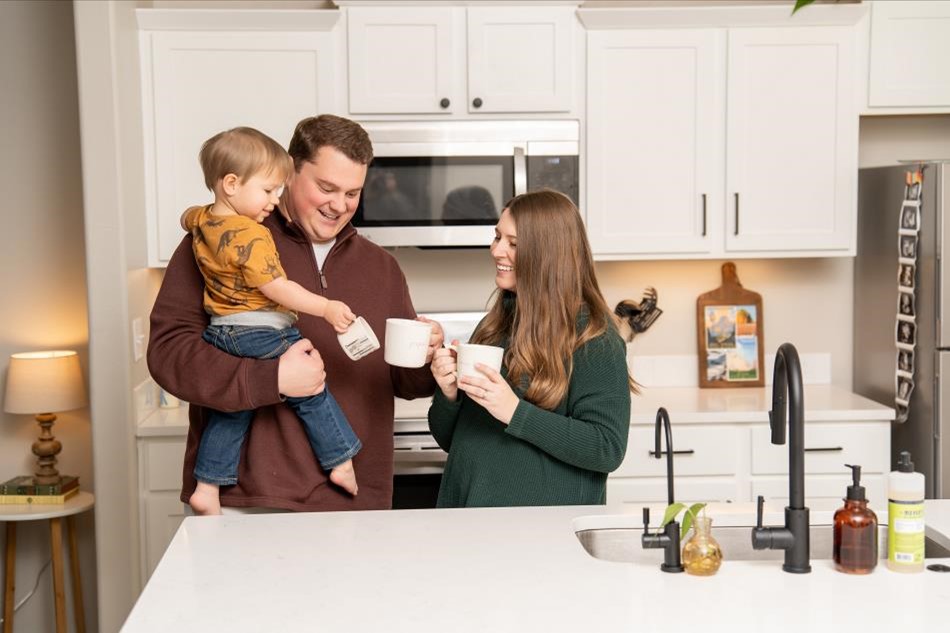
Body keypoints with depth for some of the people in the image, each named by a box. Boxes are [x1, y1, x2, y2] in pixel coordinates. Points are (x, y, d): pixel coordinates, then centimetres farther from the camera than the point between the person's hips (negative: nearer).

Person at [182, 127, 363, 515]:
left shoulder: (201, 221, 8)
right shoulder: (251, 235, -19)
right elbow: (277, 289, -20)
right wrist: (326, 308, -18)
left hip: (221, 336, 9)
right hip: (262, 337, -8)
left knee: (230, 410, 15)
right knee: (311, 391, 6)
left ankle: (207, 488, 15)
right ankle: (341, 463, 14)